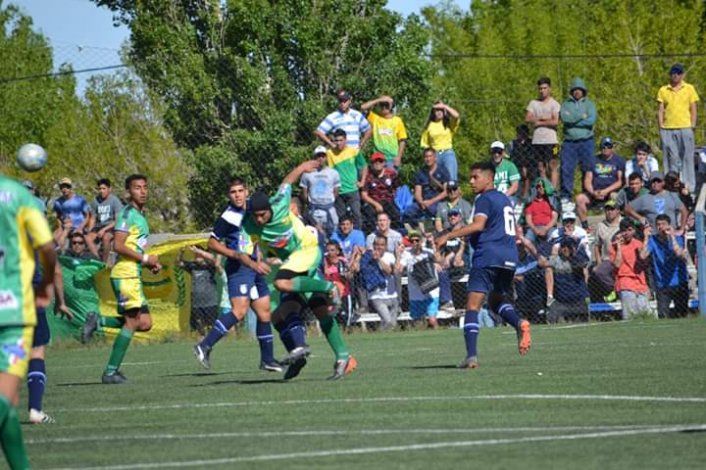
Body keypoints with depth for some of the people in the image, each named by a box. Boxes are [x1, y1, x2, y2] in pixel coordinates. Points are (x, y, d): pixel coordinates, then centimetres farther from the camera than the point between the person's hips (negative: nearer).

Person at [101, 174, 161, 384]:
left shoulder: (141, 215, 20)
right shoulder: (128, 213, -9)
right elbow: (119, 246, -18)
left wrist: (151, 263, 11)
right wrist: (145, 259, -13)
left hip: (134, 275, 9)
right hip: (125, 274, -9)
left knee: (144, 323, 3)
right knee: (132, 321, -12)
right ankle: (110, 372, -10)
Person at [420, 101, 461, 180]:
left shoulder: (449, 123, 8)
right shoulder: (429, 125, 10)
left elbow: (456, 116, -13)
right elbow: (425, 145, 10)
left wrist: (444, 106, -3)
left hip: (448, 154, -2)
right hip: (434, 155, 2)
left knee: (452, 180, -12)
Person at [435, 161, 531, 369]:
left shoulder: (484, 199, -4)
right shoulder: (505, 199, 22)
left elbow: (478, 225, -20)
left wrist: (449, 235, -22)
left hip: (488, 257, -8)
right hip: (509, 258, 8)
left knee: (472, 305, -10)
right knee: (498, 301, 23)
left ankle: (471, 355, -22)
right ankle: (519, 323, -8)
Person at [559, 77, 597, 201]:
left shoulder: (589, 104, 10)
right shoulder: (566, 104, 11)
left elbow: (592, 120, -7)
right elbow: (564, 118, -8)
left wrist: (573, 120, -7)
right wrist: (581, 116, -8)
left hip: (586, 141, 0)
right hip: (569, 141, 1)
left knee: (588, 169, -1)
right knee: (566, 169, -6)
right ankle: (565, 195, -3)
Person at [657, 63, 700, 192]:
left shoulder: (689, 89, 7)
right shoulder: (663, 90, 9)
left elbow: (693, 110, 7)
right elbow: (660, 110, 10)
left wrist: (693, 126, -1)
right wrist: (661, 127, 2)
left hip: (685, 128, -1)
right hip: (668, 129, 1)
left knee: (687, 158, -1)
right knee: (671, 159, 1)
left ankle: (689, 186, 2)